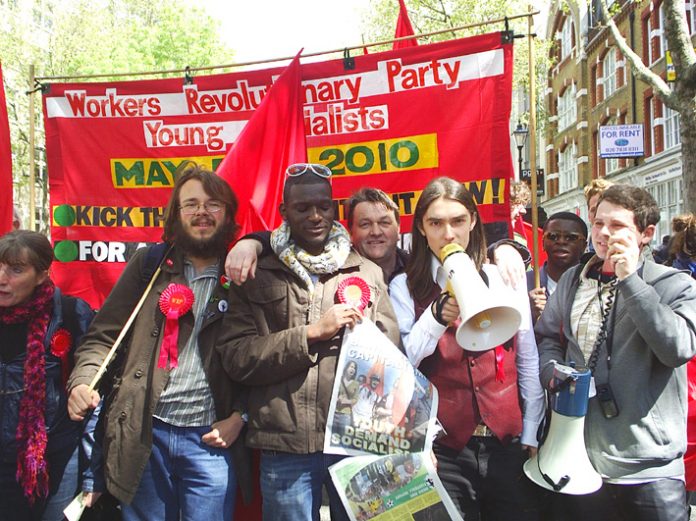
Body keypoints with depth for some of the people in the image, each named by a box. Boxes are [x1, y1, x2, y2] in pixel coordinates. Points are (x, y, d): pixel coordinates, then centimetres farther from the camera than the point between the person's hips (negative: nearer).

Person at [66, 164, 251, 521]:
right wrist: (82, 382, -14)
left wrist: (239, 416, -4)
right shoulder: (149, 263, 5)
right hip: (144, 436, 1)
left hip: (212, 440, -1)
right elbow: (103, 336, 2)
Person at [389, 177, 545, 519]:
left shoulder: (505, 281, 4)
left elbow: (528, 364, 8)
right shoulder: (405, 288, -1)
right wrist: (436, 317, -24)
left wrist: (531, 435, 7)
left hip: (508, 443, 2)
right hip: (445, 451, -2)